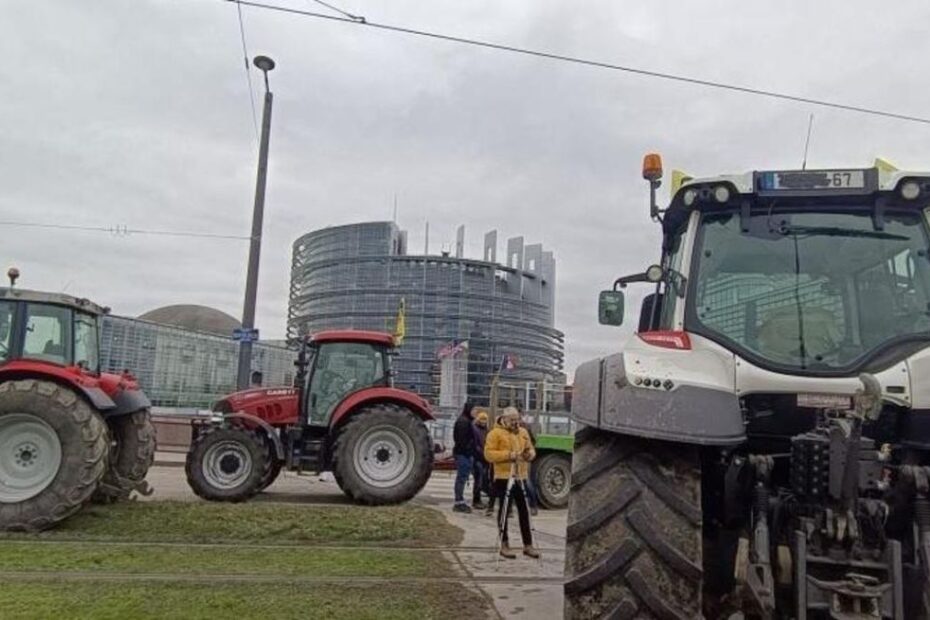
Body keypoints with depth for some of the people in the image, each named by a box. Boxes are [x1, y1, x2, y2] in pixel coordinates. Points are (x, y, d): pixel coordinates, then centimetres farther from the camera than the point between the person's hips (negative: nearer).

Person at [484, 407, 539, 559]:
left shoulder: (523, 433, 14)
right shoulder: (495, 433, -5)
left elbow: (530, 449, 22)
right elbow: (488, 454, -12)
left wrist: (530, 454, -3)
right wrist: (508, 455, -22)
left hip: (521, 478, 6)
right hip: (504, 478, -6)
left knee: (525, 512, 9)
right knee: (505, 511, 0)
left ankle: (528, 545, 19)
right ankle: (504, 545, 11)